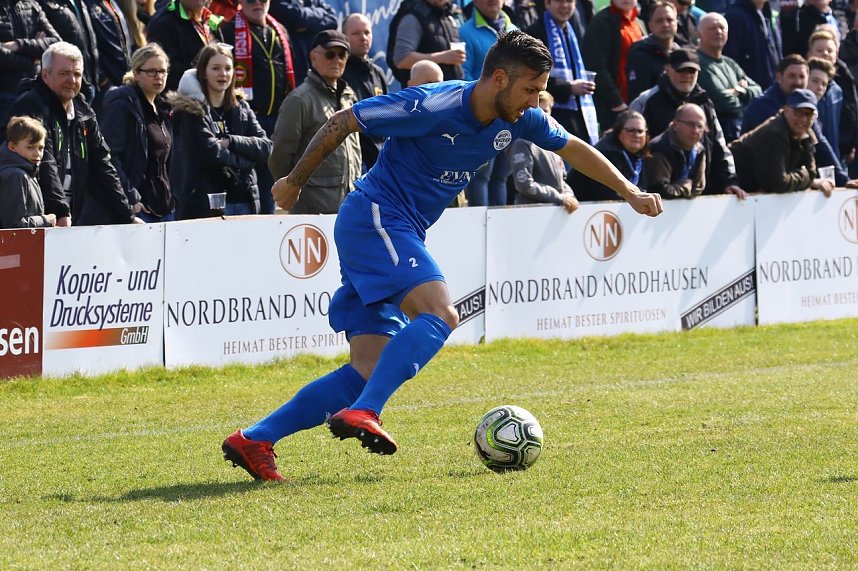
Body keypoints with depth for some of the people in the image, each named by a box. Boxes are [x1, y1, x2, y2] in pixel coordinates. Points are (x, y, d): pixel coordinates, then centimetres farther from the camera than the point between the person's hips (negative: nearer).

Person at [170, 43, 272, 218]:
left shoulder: (241, 108, 16)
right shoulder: (192, 111, -2)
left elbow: (266, 147, 5)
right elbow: (210, 154, -14)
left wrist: (231, 142, -9)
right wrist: (244, 160, -2)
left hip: (244, 201, 5)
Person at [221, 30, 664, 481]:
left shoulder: (516, 121, 3)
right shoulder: (432, 107, -20)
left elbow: (573, 148, 22)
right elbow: (342, 122, -13)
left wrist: (630, 193, 22)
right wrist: (295, 182, -4)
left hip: (399, 234, 8)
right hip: (373, 218, -8)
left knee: (368, 373, -2)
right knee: (440, 315, -28)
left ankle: (253, 440, -4)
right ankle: (361, 414, -32)